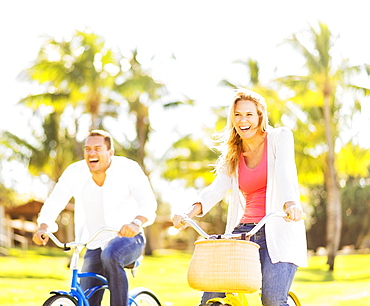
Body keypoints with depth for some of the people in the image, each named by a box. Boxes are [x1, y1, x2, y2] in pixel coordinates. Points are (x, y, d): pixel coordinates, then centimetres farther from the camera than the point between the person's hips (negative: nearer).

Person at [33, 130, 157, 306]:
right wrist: (43, 228, -20)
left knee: (110, 255, -38)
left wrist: (136, 223, -47)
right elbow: (54, 202, -1)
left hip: (127, 238, -4)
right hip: (96, 245, 4)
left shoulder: (128, 168, -15)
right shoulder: (74, 173, -5)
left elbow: (147, 201, -27)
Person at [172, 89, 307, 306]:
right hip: (243, 231, 4)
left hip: (278, 232, -4)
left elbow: (284, 172, -15)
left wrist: (291, 203, -36)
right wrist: (189, 213, -20)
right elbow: (218, 188, 0)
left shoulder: (280, 137, 4)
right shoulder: (233, 155, 16)